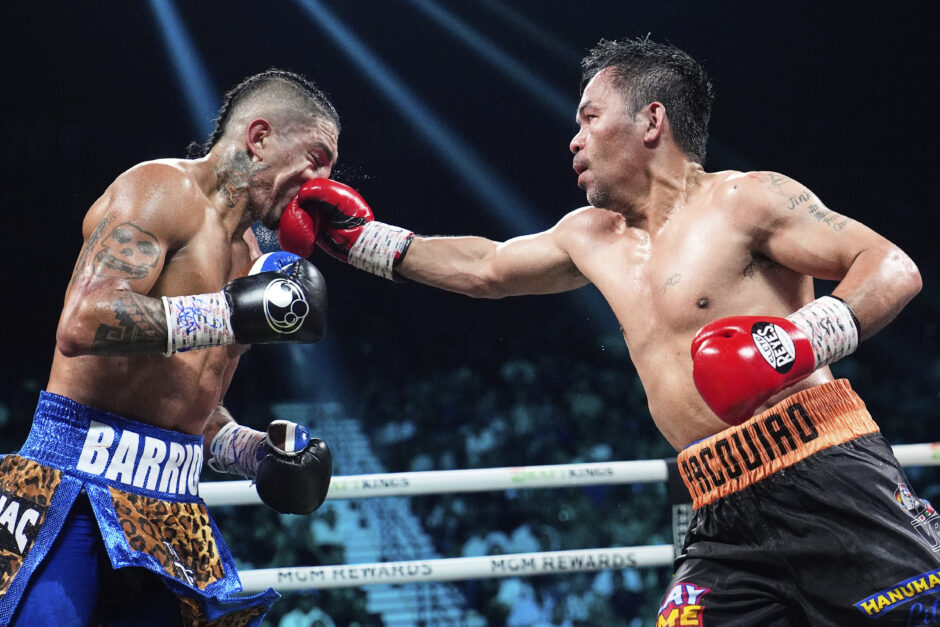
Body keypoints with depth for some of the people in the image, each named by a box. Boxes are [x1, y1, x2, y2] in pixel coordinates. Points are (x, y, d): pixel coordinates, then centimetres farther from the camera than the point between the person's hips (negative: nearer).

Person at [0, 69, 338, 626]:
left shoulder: (248, 256, 19)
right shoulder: (164, 191, -7)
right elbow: (82, 324, -23)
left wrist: (253, 452, 8)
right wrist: (234, 313, -22)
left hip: (172, 500, 8)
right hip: (77, 479, -8)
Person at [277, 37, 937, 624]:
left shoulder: (745, 199, -2)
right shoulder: (594, 239, 20)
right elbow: (485, 268, 34)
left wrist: (809, 335, -23)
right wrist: (361, 238, 34)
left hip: (829, 483, -6)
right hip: (728, 521, 6)